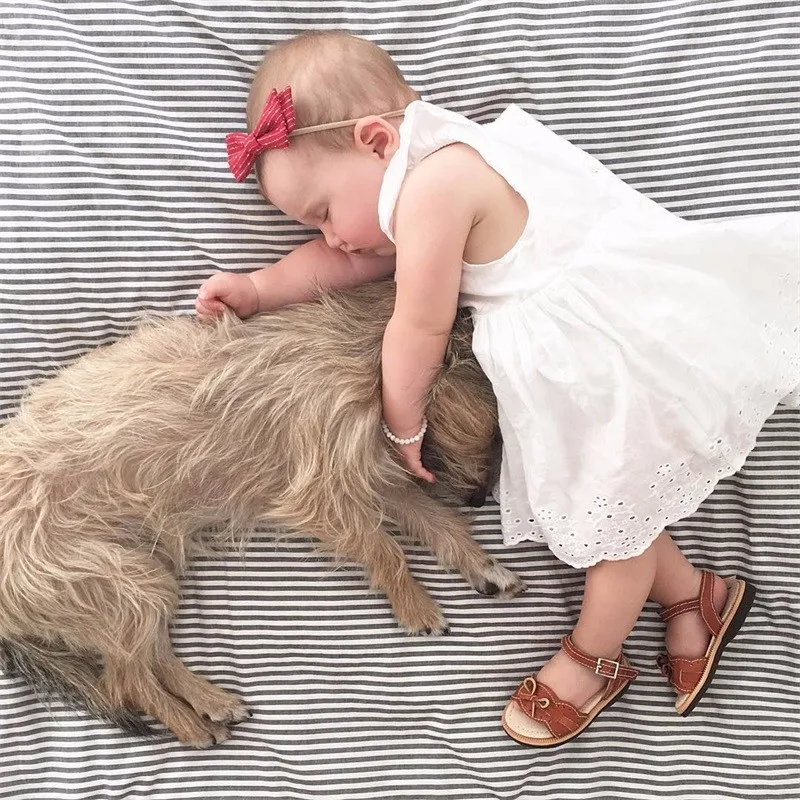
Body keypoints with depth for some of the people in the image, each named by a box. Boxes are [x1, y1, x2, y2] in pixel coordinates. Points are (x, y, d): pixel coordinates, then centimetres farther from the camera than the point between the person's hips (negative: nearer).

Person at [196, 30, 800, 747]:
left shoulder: (433, 185, -23)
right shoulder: (453, 170, 8)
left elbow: (421, 327, -15)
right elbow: (360, 259, 19)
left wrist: (403, 425, 0)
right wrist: (258, 288, 11)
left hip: (638, 355, -10)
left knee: (610, 514, 9)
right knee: (604, 505, 17)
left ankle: (594, 658, 31)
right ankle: (695, 595, 37)